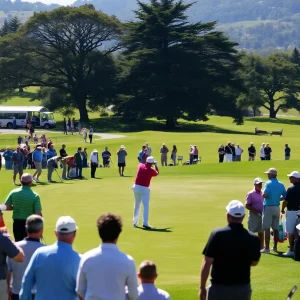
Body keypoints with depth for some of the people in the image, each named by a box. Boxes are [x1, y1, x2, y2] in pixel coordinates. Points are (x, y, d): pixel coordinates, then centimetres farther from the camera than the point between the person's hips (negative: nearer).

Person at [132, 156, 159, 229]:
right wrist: (156, 165, 27)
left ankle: (135, 222, 22)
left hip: (136, 187, 5)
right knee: (146, 205, -7)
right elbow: (157, 173, 13)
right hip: (144, 188, -5)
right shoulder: (151, 170, -10)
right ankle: (145, 222, -21)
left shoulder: (140, 165, 0)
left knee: (137, 205, 16)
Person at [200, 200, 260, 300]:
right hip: (243, 289, 2)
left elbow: (206, 264, -12)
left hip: (219, 288, -2)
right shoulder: (253, 239, -5)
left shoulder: (217, 235, -12)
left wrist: (202, 288, -3)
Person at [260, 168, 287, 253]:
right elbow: (285, 196, 6)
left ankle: (267, 248, -5)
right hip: (277, 207, 6)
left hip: (268, 207, -6)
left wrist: (262, 193, -2)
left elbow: (265, 195, -23)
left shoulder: (268, 183, -13)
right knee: (275, 228, 13)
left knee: (267, 228, -3)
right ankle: (275, 247, 19)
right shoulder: (281, 184, 5)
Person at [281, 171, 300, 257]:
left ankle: (291, 250, -2)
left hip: (292, 211, -6)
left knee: (290, 232, -1)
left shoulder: (291, 189, -16)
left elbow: (286, 201, -13)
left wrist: (283, 209, 4)